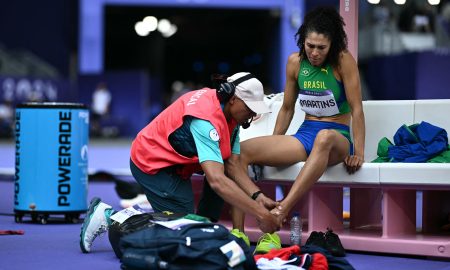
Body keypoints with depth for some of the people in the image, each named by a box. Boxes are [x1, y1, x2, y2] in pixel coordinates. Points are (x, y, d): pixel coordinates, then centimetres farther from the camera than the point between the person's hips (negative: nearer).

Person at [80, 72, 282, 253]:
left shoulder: (229, 113, -5)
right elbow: (216, 181, -42)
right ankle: (107, 216, -5)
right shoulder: (206, 119, -33)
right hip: (152, 162, -9)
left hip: (174, 160, 10)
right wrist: (260, 214, -42)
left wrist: (257, 197, -20)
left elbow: (233, 165, -6)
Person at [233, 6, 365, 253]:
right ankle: (237, 233, -28)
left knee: (324, 137, -45)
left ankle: (281, 212, -52)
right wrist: (272, 147, 15)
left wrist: (359, 153, -17)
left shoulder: (343, 61, -8)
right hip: (305, 135, 5)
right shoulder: (295, 62, 5)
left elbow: (356, 109, -11)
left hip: (337, 138, -5)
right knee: (241, 149, -18)